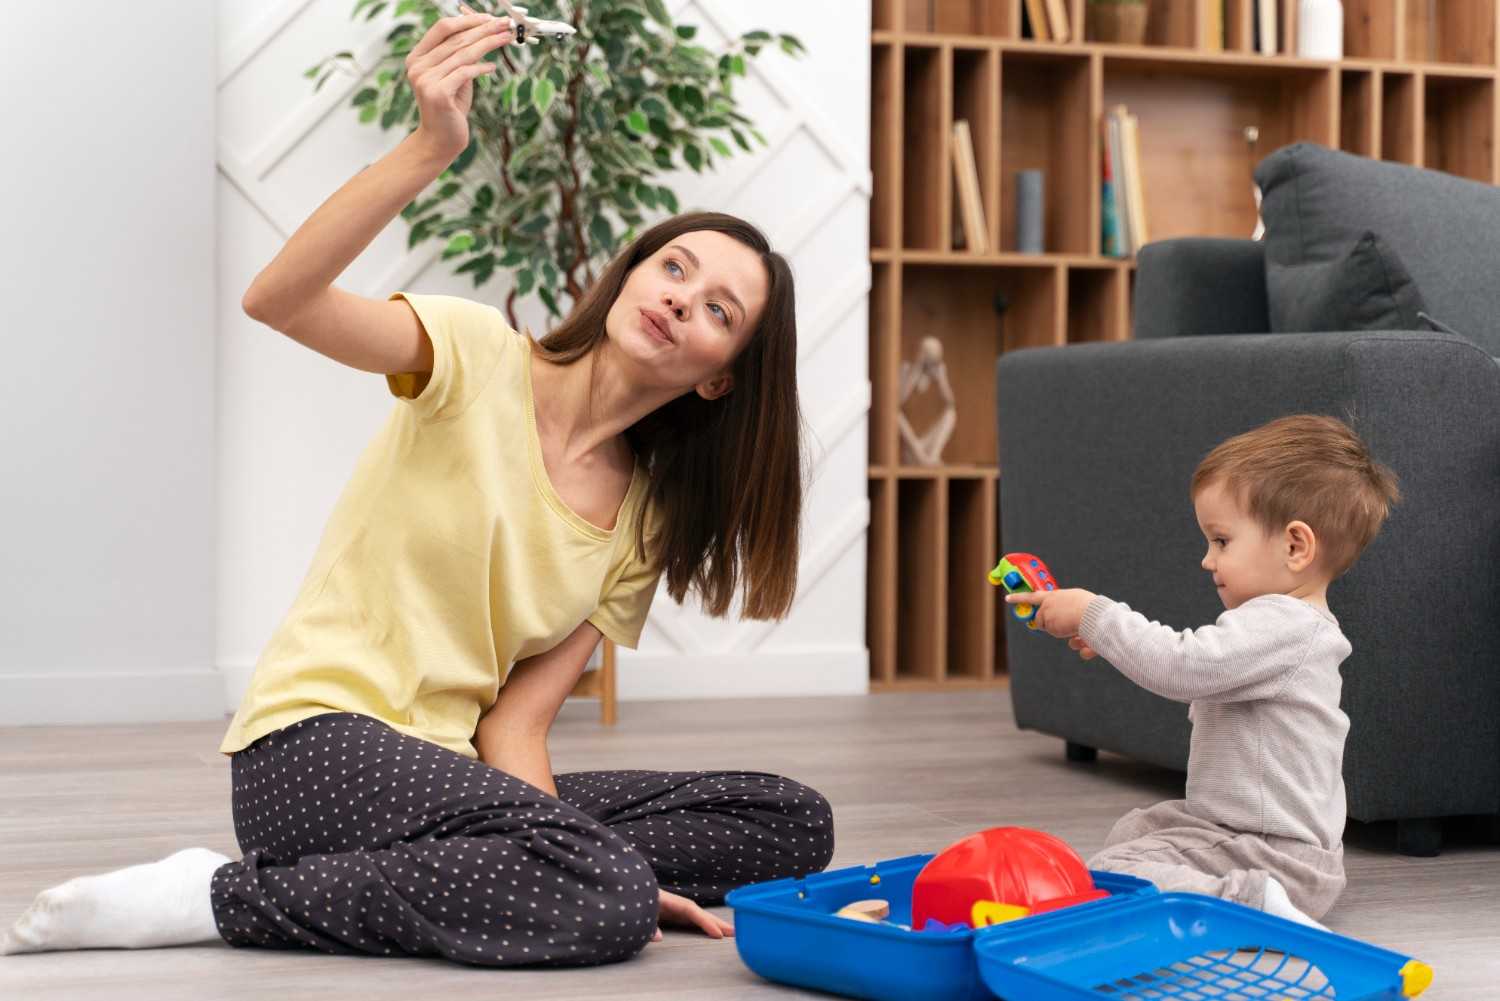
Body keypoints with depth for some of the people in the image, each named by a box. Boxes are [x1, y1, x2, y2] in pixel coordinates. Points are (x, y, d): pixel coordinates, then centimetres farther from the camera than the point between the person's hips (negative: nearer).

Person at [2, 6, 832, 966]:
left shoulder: (647, 520, 10)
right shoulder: (482, 358, -4)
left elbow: (519, 715, 2)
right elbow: (279, 298, -23)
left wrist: (573, 868, -16)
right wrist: (430, 150, -37)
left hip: (455, 774, 7)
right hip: (315, 745, -7)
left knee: (794, 823, -6)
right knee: (611, 899, -30)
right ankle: (220, 895, -14)